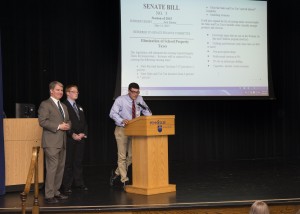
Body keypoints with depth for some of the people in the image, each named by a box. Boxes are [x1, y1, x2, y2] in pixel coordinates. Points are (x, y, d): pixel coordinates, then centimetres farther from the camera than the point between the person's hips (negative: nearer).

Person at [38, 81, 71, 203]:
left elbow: (68, 121, 27)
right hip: (51, 142, -8)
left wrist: (68, 125, 2)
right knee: (52, 168, -9)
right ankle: (49, 196, -4)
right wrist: (58, 126, -17)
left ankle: (56, 192, 18)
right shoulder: (45, 104, -4)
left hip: (62, 142, 8)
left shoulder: (63, 106, 22)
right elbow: (42, 121, -14)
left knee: (60, 168, 9)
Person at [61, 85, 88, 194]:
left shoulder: (79, 107, 21)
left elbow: (84, 122, 19)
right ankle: (67, 186, 2)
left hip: (80, 138, 6)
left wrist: (84, 133, 2)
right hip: (69, 139, -6)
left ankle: (79, 183, 15)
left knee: (78, 162, 9)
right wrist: (72, 134, -16)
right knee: (68, 162, -3)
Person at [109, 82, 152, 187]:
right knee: (122, 156, -3)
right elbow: (113, 113, -16)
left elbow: (147, 112, 9)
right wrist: (122, 120, -32)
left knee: (132, 155, 3)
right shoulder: (120, 100, -8)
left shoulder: (140, 99, 4)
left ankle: (117, 173, 23)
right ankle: (124, 181, 4)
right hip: (122, 130, -4)